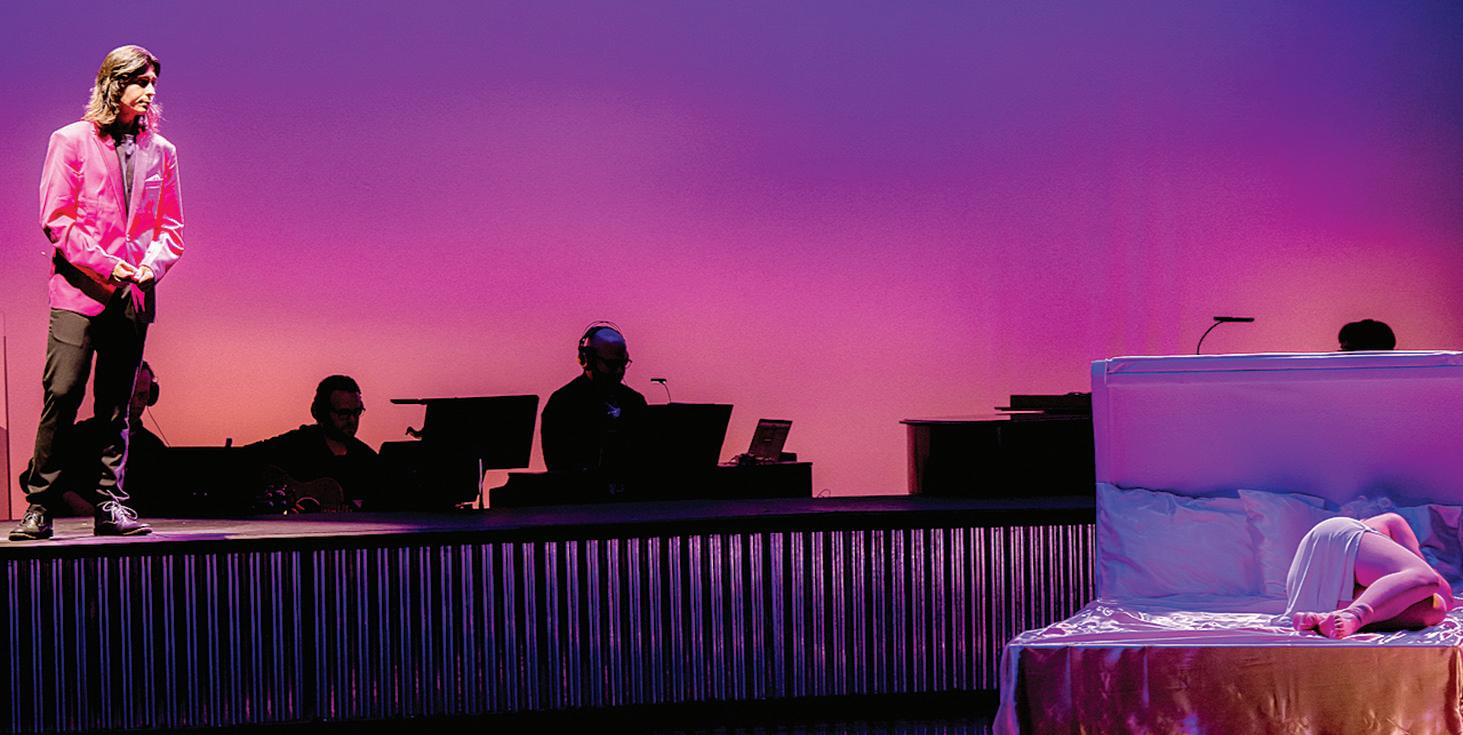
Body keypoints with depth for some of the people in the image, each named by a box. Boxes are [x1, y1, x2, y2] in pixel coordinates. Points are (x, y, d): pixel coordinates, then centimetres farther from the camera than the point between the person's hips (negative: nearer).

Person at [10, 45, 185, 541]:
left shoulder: (160, 151, 14)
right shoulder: (71, 142, 3)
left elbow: (170, 226, 15)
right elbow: (56, 218, -3)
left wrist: (152, 264, -5)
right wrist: (102, 264, -12)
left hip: (132, 295, 4)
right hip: (79, 290, -4)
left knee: (116, 406, 5)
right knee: (62, 393, -11)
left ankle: (110, 504, 9)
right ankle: (38, 506, -3)